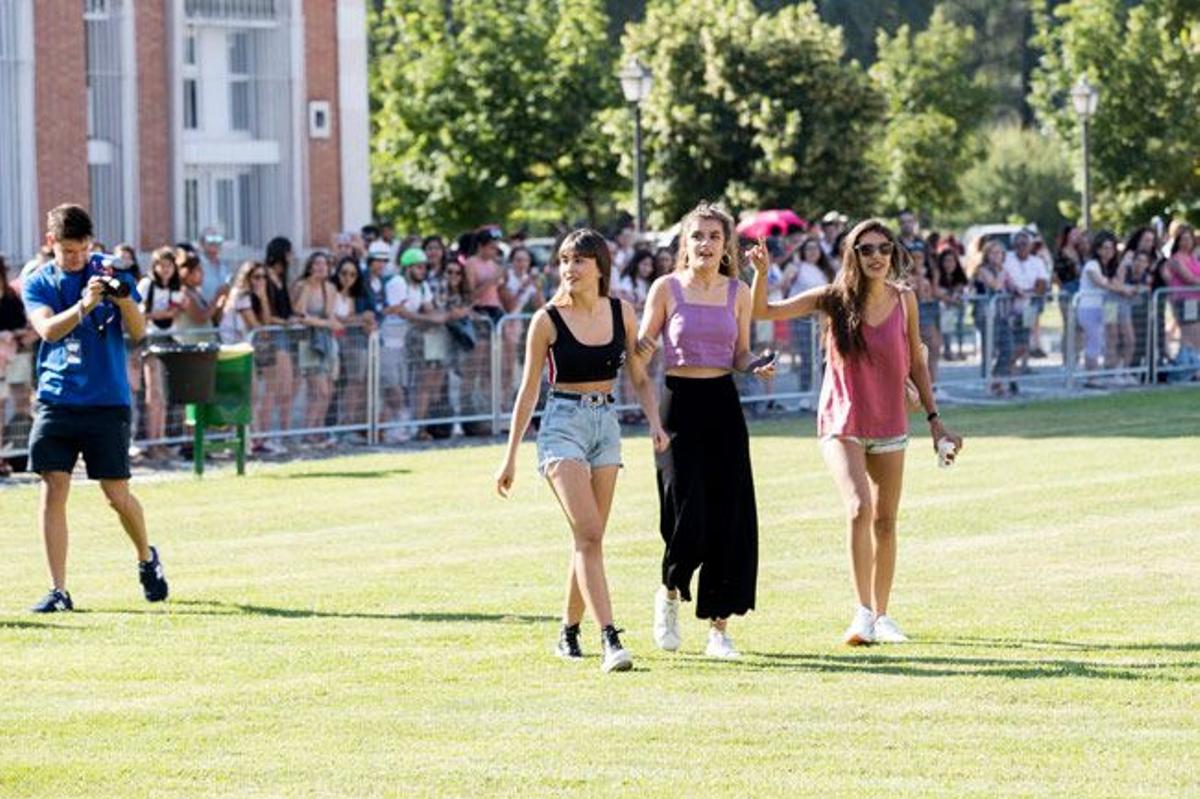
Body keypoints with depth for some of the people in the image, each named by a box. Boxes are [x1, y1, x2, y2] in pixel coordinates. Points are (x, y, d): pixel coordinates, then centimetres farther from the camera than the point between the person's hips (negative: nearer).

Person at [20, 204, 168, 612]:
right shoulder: (38, 284, 5)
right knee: (53, 489, -6)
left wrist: (123, 298, -23)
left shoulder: (110, 272, 3)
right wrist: (83, 306, -30)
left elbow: (138, 331, -4)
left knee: (117, 494, 1)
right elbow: (48, 329, -13)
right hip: (56, 401, 1)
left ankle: (147, 558, 30)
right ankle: (58, 590, -2)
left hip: (107, 401, -1)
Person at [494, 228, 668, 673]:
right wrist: (511, 456, 1)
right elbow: (529, 390, 0)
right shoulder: (548, 320, -6)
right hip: (563, 424, -4)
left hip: (606, 425, 4)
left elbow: (639, 377, 12)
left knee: (589, 538, 8)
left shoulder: (621, 313, 3)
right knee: (588, 533, -17)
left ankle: (569, 630, 25)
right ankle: (609, 639, -25)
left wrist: (654, 421, -6)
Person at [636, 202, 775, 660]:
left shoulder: (737, 293, 8)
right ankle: (670, 593, 20)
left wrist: (758, 366, -7)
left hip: (723, 406, 3)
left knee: (728, 519, -2)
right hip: (680, 403, -3)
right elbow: (641, 350, 3)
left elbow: (740, 356, 14)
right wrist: (641, 348, -20)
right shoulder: (666, 288, 1)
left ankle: (719, 627, 6)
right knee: (686, 517, -11)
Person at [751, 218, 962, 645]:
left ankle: (881, 615, 23)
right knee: (859, 507, -22)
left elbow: (916, 364, 8)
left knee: (885, 521, 9)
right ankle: (863, 611, -19)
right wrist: (761, 273, -25)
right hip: (842, 422, -3)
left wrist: (934, 419, 8)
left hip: (889, 424, 3)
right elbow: (763, 311, -8)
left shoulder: (904, 300, -2)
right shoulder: (835, 299, -9)